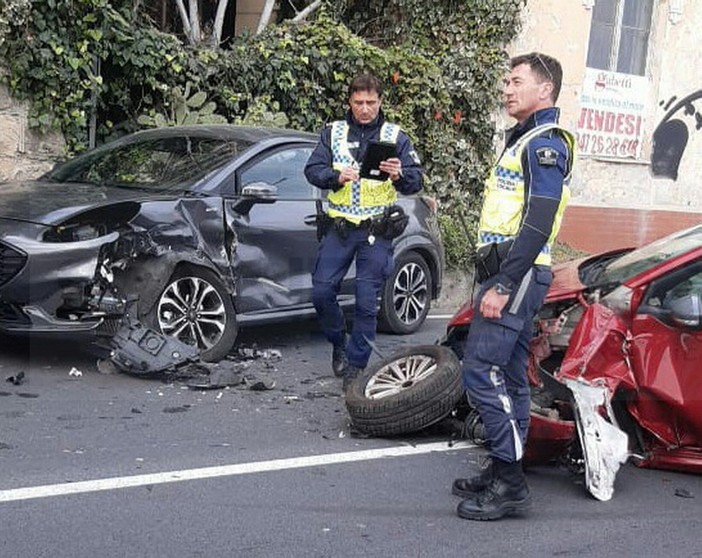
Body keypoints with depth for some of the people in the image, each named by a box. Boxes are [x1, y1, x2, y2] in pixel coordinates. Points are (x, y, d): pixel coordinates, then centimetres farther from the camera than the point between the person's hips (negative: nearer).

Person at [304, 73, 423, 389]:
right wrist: (336, 177, -20)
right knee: (321, 291, -3)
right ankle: (338, 343, 23)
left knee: (366, 302, -1)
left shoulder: (395, 137, 5)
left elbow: (416, 181, 0)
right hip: (339, 227, 2)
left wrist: (399, 176, -23)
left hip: (376, 232, -2)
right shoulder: (333, 133, 9)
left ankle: (355, 365, 10)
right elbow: (312, 170, 0)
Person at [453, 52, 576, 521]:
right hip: (507, 275, 10)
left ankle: (509, 484, -9)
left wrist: (503, 285, -24)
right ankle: (503, 475, 19)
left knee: (482, 371, -14)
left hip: (517, 275, -10)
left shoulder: (545, 143, -11)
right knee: (509, 378, 12)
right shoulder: (525, 139, 21)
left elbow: (538, 224, -21)